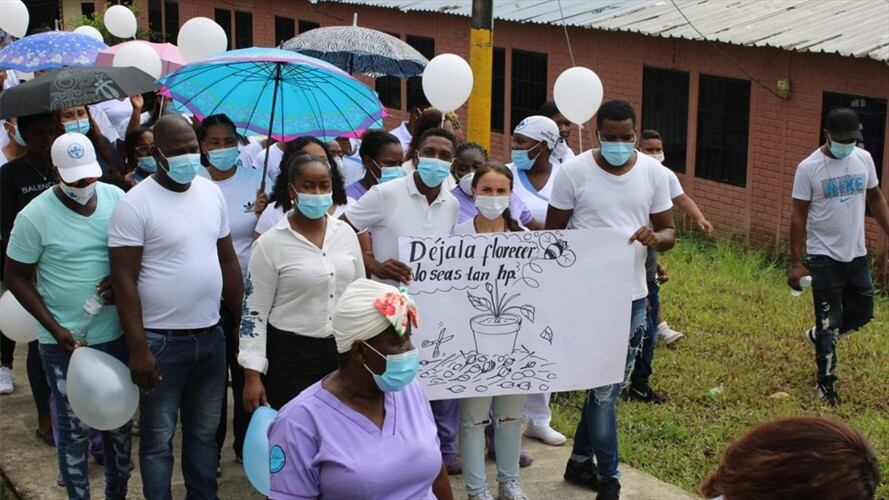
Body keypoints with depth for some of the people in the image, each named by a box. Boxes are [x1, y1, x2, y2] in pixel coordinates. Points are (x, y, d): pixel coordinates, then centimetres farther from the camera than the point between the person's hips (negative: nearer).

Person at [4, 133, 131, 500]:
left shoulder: (117, 198, -4)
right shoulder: (35, 216, -15)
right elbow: (16, 276, -7)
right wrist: (55, 328, -14)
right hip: (64, 341, -3)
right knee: (74, 427, 7)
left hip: (115, 333, 4)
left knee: (119, 420, 16)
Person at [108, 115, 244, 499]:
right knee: (159, 439, 6)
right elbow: (124, 280, -14)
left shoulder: (211, 193, 5)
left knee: (205, 433, 16)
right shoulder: (135, 204, -13)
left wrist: (242, 323, 11)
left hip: (210, 336, 5)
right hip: (161, 341, -5)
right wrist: (138, 349, -17)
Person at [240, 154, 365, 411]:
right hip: (291, 355, -4)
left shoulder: (345, 233, 4)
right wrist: (253, 376, -12)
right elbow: (254, 312, -7)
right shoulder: (270, 243, -8)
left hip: (342, 351, 4)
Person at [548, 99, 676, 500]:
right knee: (604, 387, -3)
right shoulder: (574, 171, -8)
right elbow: (552, 233, -2)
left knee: (609, 385, 14)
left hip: (633, 295, 4)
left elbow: (669, 232, 5)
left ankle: (580, 460, 31)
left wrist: (655, 237, -19)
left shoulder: (654, 172, 1)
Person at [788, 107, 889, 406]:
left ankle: (819, 336, 42)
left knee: (862, 314, 15)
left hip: (857, 254, 5)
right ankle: (826, 383, 15)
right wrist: (796, 263, -12)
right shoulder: (809, 168, -13)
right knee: (829, 322, 1)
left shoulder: (864, 159, 0)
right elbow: (798, 216, -10)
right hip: (825, 257, -5)